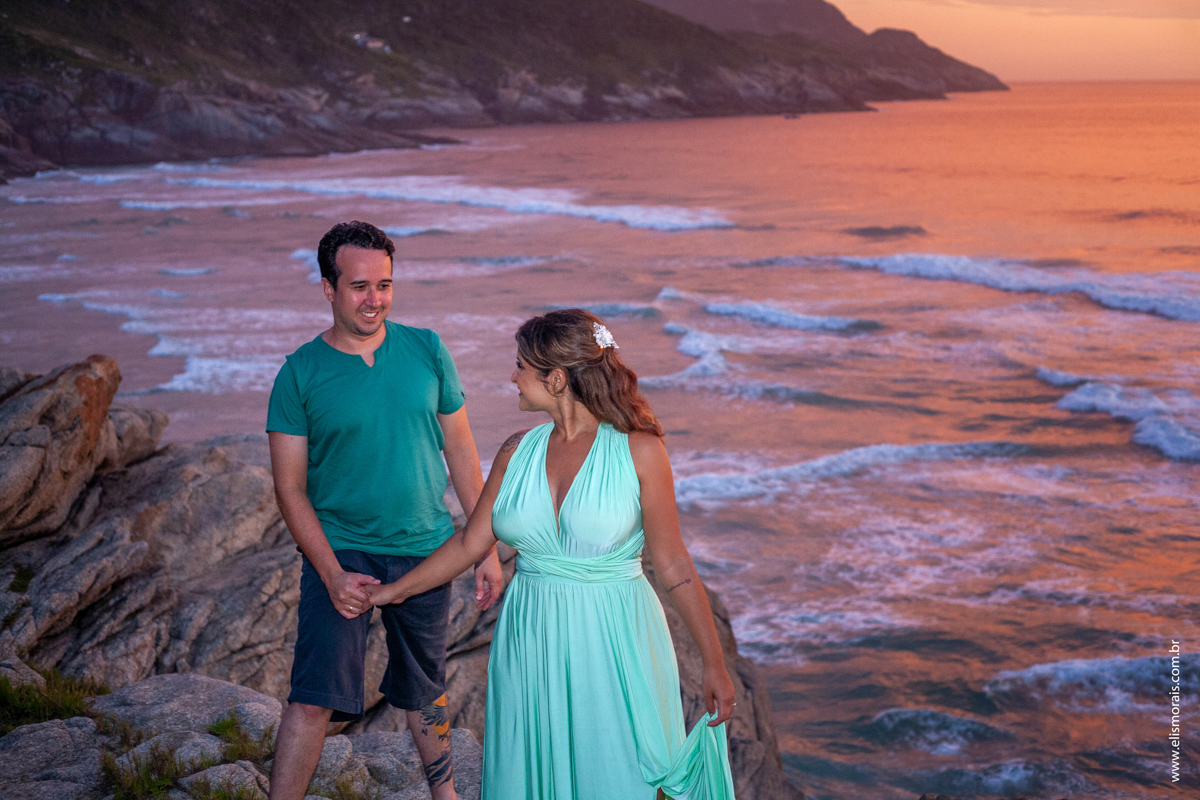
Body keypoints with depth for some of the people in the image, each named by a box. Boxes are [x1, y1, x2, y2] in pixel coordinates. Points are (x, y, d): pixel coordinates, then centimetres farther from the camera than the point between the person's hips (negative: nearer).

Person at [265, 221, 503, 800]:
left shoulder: (426, 351, -1)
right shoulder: (300, 373, -9)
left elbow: (460, 449, 6)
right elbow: (290, 487, -8)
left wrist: (486, 547, 3)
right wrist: (332, 575, -19)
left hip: (425, 550, 3)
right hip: (340, 551, -3)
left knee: (424, 691, 19)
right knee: (314, 698, -14)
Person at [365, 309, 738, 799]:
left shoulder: (639, 452, -9)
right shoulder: (517, 452, 3)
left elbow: (673, 565, -6)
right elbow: (471, 543, 12)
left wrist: (714, 662, -7)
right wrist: (394, 591, 17)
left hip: (613, 648, -4)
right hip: (531, 647, 4)